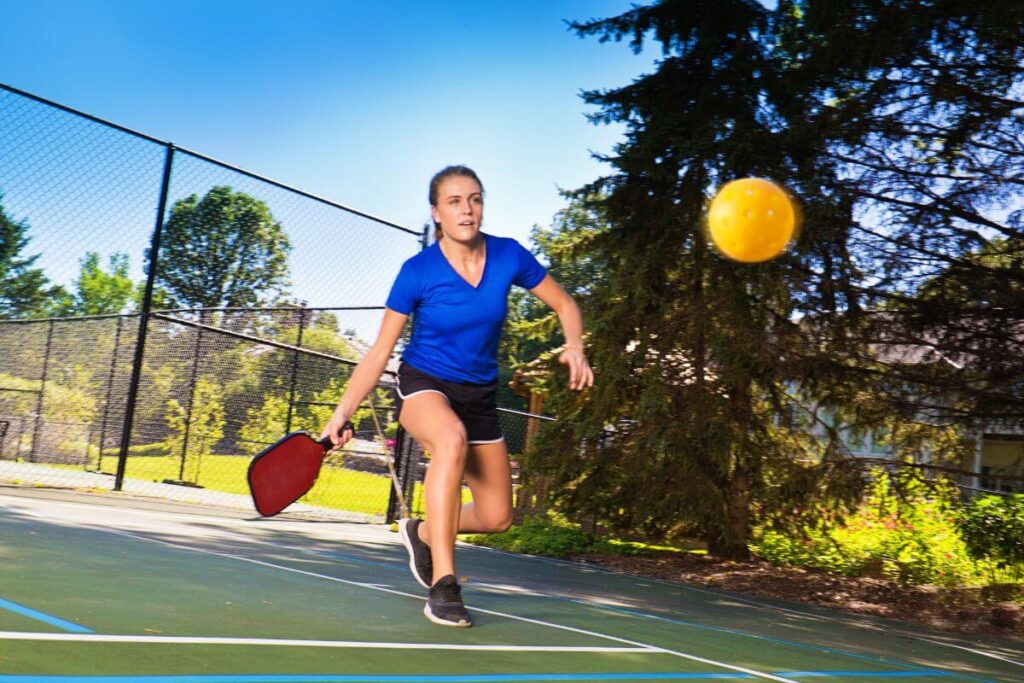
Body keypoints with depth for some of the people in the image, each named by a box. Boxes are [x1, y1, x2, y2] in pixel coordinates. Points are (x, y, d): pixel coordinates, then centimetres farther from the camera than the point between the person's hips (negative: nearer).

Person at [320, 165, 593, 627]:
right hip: (424, 384, -4)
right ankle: (442, 586, -34)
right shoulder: (418, 271, -16)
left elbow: (564, 305, 3)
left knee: (496, 518, 3)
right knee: (452, 438, -40)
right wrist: (342, 413, -20)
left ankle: (422, 532, 35)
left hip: (479, 394, 4)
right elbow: (379, 352, -11)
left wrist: (575, 349, -18)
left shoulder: (508, 256, -10)